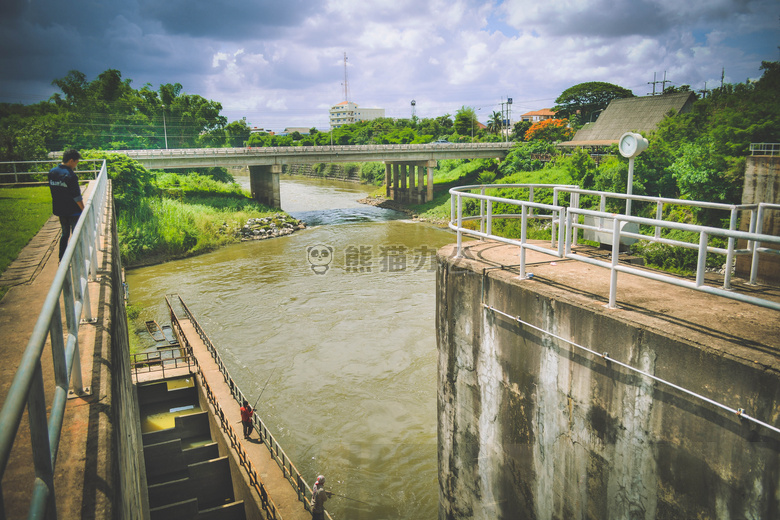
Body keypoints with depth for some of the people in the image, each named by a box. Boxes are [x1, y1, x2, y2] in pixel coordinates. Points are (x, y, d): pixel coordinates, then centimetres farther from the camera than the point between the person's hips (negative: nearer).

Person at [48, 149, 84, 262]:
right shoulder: (71, 175, -21)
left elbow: (53, 190, 10)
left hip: (59, 210, 7)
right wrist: (84, 210, -11)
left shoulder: (52, 172, 1)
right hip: (73, 210, -7)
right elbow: (77, 196, -20)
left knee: (65, 234, 20)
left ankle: (62, 258, 26)